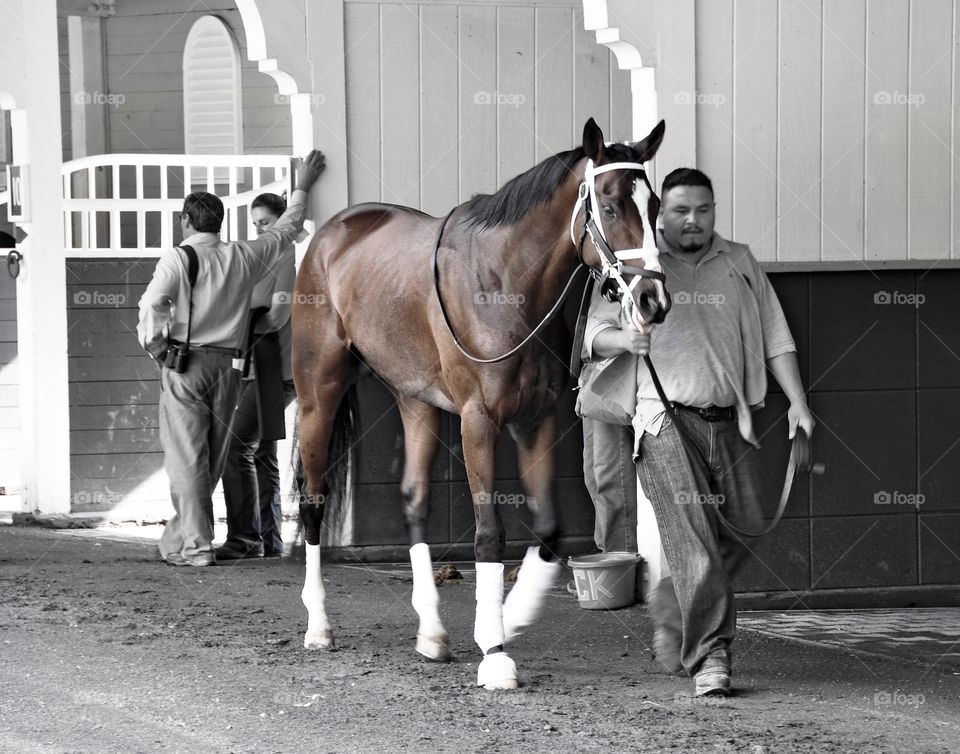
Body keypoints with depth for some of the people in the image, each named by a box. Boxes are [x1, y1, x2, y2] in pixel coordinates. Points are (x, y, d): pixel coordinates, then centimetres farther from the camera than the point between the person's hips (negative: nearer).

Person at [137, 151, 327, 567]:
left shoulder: (178, 259, -7)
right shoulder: (244, 256, 7)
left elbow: (152, 304, -20)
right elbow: (285, 230, 22)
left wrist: (154, 345, -5)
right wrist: (302, 188, 34)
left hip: (185, 364, -5)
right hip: (227, 364, 5)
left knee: (187, 456, -4)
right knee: (211, 458, 13)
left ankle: (195, 544, -9)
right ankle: (178, 537, 22)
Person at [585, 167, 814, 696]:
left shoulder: (740, 265, 13)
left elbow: (774, 338, 13)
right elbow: (593, 333, 3)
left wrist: (797, 402, 1)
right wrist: (623, 340, -20)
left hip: (728, 422, 4)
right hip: (664, 420, -4)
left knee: (741, 532, 7)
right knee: (692, 536, -13)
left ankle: (670, 615, 30)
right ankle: (709, 656, -11)